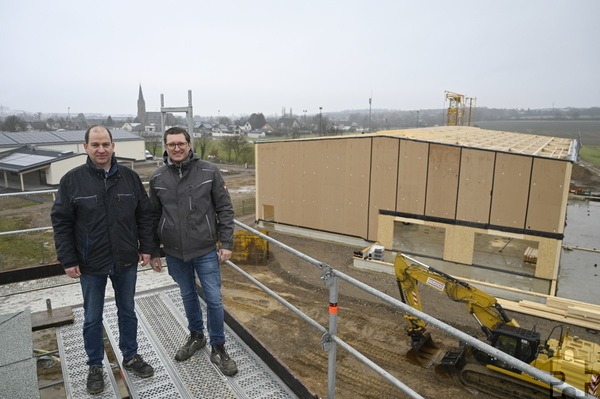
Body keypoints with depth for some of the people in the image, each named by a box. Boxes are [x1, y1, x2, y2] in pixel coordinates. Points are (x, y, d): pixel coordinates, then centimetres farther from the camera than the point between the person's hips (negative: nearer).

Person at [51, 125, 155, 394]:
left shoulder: (130, 177, -2)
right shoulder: (72, 180, -8)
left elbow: (144, 215, 4)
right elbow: (61, 223, -5)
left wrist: (146, 247, 2)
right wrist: (68, 260, -7)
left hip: (126, 262, 2)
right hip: (91, 264, -1)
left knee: (127, 312, 16)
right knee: (92, 318, 13)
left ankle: (130, 357, 35)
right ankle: (95, 366, 32)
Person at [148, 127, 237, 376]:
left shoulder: (209, 172, -7)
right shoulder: (157, 178, 0)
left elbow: (225, 210, -5)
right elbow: (153, 217, 8)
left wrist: (226, 243, -9)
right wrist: (153, 252, 9)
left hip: (206, 250, -2)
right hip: (174, 252, 3)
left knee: (213, 299, 2)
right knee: (188, 295, 18)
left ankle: (218, 348, 21)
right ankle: (196, 336, 41)